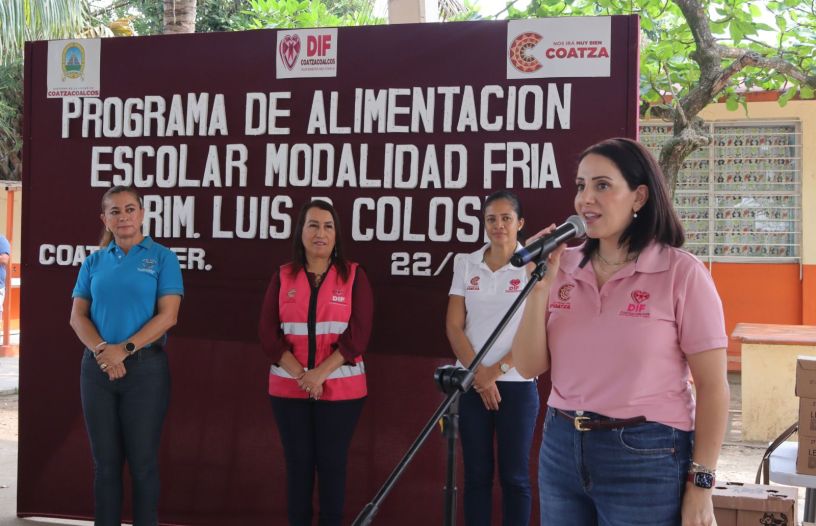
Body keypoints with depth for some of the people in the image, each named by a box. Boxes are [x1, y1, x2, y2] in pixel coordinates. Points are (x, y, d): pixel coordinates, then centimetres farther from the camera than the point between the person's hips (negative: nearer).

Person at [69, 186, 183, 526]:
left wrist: (124, 349, -16)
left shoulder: (162, 258, 0)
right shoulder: (94, 262, 9)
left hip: (145, 368, -3)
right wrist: (101, 350, -13)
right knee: (105, 461, 9)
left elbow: (167, 316, -9)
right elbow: (77, 315, 4)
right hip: (97, 368, 3)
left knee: (143, 462, 2)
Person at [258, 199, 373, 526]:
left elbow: (358, 335, -7)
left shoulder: (354, 276, 1)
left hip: (340, 388, -2)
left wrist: (320, 374, -16)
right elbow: (268, 334, 0)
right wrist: (301, 375, -12)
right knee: (298, 462, 7)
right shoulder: (283, 277, 6)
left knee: (332, 462, 3)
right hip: (289, 388, 2)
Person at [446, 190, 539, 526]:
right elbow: (454, 326, 2)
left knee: (514, 475, 3)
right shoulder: (466, 264, 5)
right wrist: (479, 373, -8)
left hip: (517, 384, -2)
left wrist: (497, 370, -13)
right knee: (476, 473, 7)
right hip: (473, 382, 3)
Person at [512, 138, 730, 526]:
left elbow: (712, 387, -7)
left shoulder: (681, 272, -9)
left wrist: (700, 484, -9)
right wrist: (541, 287, -9)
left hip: (646, 456, -4)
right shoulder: (564, 268, 3)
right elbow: (529, 367, 1)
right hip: (561, 448, 4)